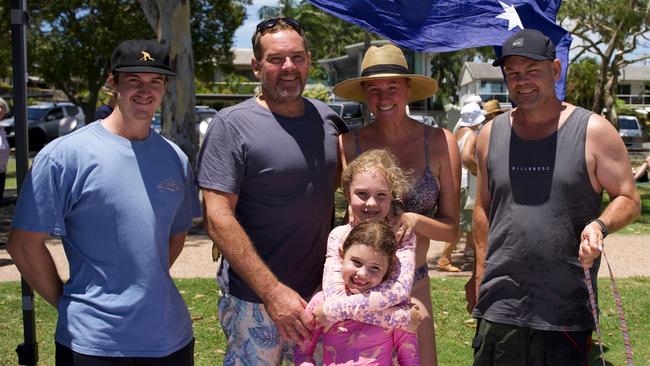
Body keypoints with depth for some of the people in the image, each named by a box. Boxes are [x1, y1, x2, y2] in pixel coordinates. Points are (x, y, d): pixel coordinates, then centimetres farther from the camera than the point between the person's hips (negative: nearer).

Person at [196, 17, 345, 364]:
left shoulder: (326, 118, 5)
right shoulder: (231, 124, -11)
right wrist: (272, 291, -21)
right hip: (255, 300, -5)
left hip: (320, 293, 5)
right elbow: (217, 219, -16)